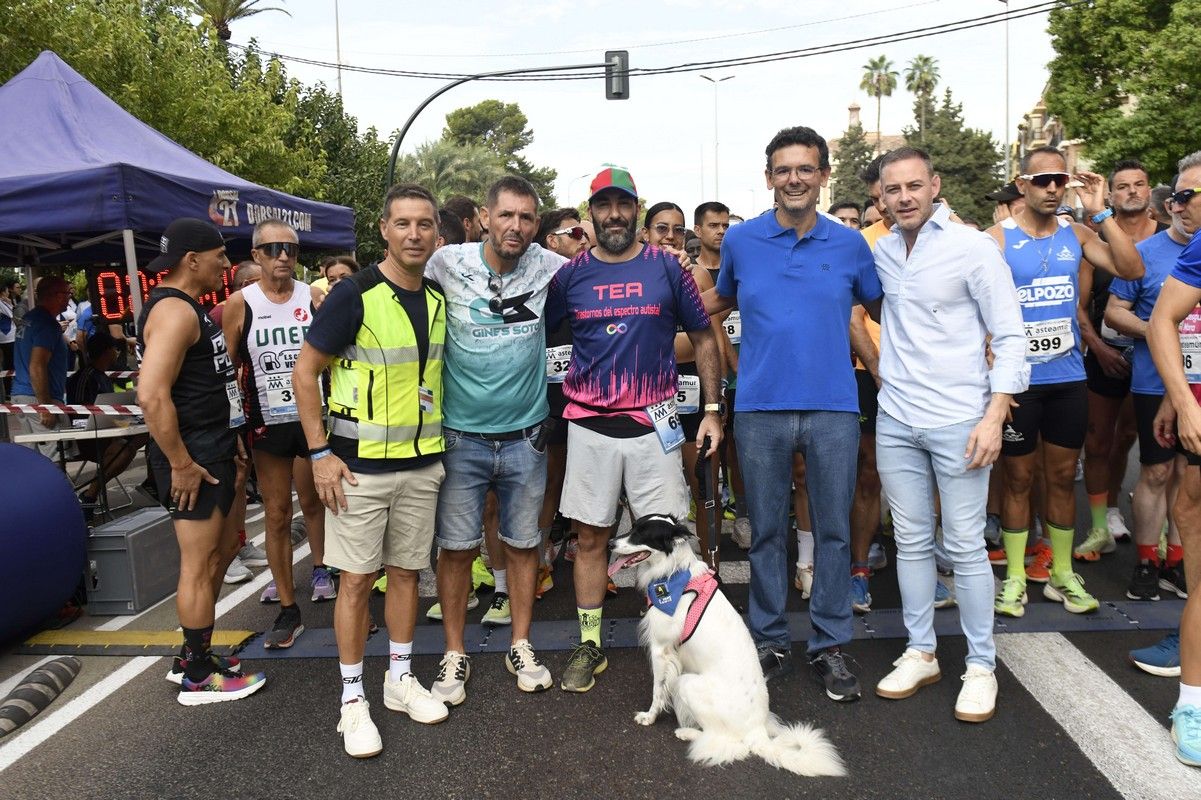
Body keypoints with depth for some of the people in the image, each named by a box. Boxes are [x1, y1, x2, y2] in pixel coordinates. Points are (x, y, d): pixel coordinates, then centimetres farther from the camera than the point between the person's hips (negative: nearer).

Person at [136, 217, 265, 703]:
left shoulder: (191, 309, 16)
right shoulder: (174, 310, -17)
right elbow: (152, 395, -28)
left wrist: (231, 443, 19)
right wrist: (181, 464, -23)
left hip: (215, 450, 11)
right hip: (193, 458, -11)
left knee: (224, 546, 19)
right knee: (199, 564, 0)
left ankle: (193, 657, 32)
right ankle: (199, 678, 14)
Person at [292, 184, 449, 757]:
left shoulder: (438, 298, 5)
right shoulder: (354, 295, -13)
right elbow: (305, 371, -9)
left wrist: (437, 437, 12)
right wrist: (320, 453, -13)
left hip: (422, 462, 5)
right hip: (361, 463, -5)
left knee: (406, 570, 13)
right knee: (357, 578, 3)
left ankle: (400, 679, 29)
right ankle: (352, 698, 16)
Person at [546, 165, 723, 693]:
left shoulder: (666, 267, 3)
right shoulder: (571, 274, 5)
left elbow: (703, 338, 7)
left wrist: (712, 409, 1)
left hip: (653, 424, -1)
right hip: (588, 426, 1)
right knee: (590, 536, 8)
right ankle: (589, 645, 22)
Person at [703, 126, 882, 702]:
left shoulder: (850, 244, 5)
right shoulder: (740, 240, 5)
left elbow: (882, 309, 14)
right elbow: (721, 299, 21)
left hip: (834, 408, 0)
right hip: (761, 408, 0)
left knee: (833, 530, 8)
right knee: (767, 531, 9)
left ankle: (830, 645, 22)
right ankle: (770, 641, 24)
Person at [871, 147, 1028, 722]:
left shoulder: (973, 248, -7)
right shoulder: (881, 253, 7)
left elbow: (1009, 337, -7)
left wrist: (994, 416, -15)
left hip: (958, 421, -4)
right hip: (895, 421, 5)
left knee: (965, 546, 1)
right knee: (911, 541, 11)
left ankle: (981, 665, 16)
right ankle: (920, 652, 24)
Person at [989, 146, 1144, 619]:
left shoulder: (1076, 236, 6)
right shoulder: (998, 238, -6)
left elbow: (1131, 269, -6)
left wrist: (1100, 213, -9)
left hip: (1068, 377, 4)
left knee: (1063, 476, 12)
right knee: (1018, 478, 6)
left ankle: (1062, 575, 25)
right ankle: (1015, 577, 17)